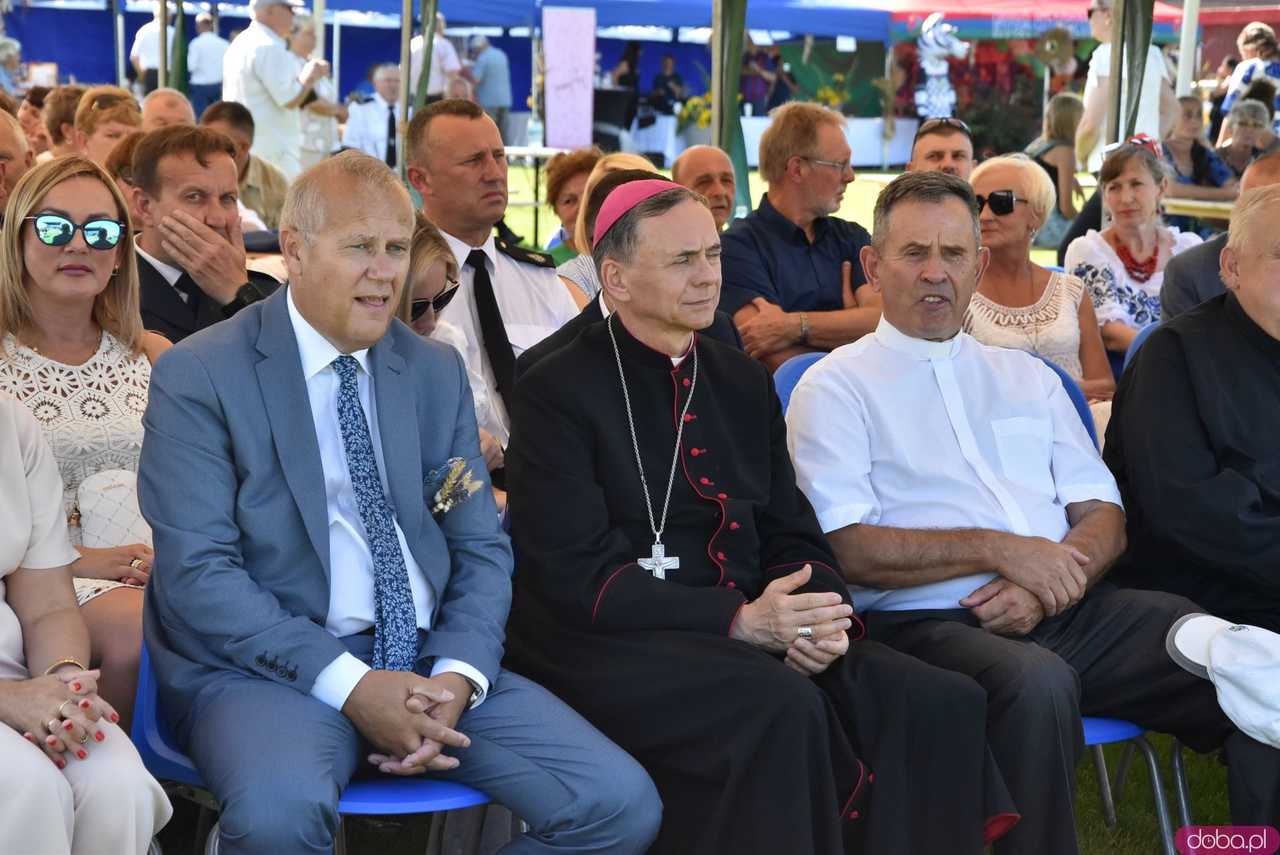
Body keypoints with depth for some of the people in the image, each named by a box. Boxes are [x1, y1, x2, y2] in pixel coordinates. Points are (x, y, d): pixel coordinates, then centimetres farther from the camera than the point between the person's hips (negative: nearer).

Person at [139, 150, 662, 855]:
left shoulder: (437, 373, 14)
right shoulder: (199, 376, -2)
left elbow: (482, 549, 12)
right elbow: (196, 573, -11)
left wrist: (459, 676, -8)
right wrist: (349, 685, -20)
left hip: (428, 663, 5)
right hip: (269, 665, -4)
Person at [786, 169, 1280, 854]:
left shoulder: (1027, 376, 22)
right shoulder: (836, 387, 6)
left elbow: (1103, 516, 14)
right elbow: (845, 548, -7)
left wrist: (1047, 582, -7)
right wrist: (999, 550, -13)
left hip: (1066, 610, 5)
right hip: (924, 622, -5)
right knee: (1037, 682, -38)